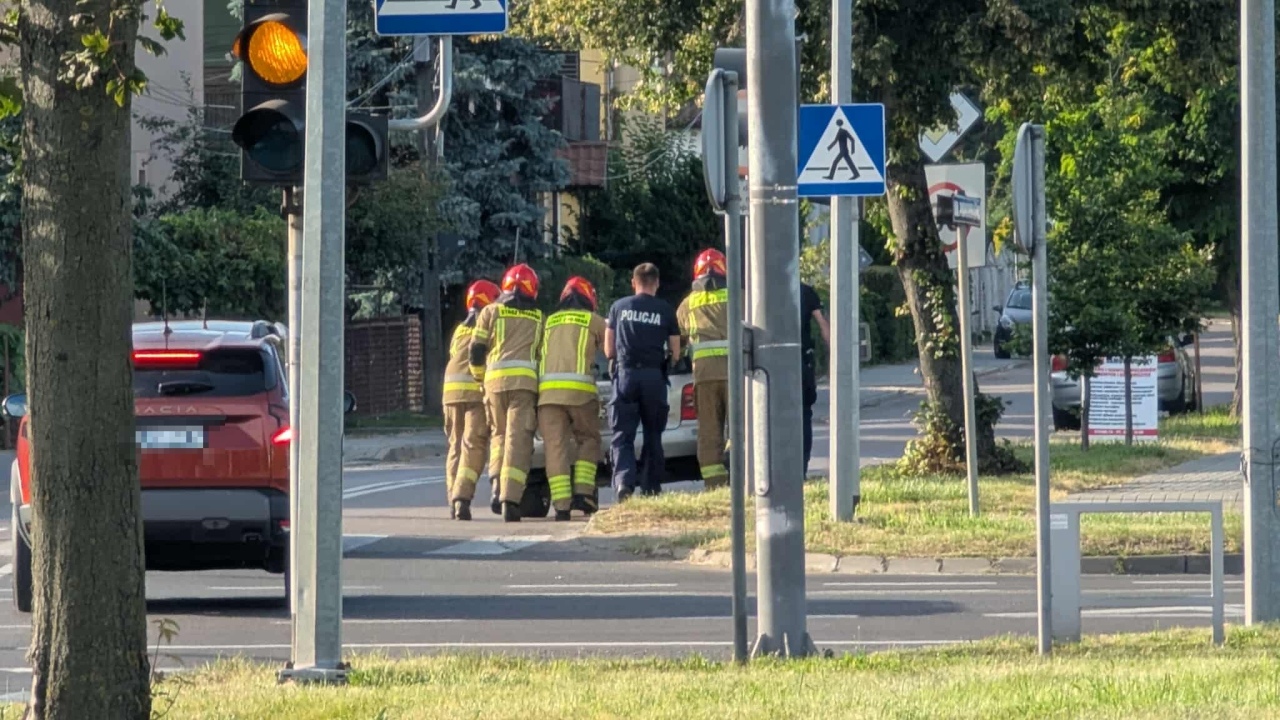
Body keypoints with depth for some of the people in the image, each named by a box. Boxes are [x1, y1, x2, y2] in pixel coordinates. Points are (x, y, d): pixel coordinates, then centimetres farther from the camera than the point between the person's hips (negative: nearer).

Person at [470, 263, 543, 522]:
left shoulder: (492, 312, 11)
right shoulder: (538, 318, 16)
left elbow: (476, 350, 6)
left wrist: (479, 377, 19)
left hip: (495, 379, 1)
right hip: (525, 380, -1)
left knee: (499, 434, 18)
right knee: (518, 440, -6)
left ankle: (498, 485, 0)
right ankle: (510, 498, -17)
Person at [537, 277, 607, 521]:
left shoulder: (548, 322, 23)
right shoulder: (593, 321, 13)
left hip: (547, 390, 2)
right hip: (580, 390, -2)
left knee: (555, 446, 0)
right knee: (588, 439, 14)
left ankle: (561, 504, -9)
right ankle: (582, 492, -2)